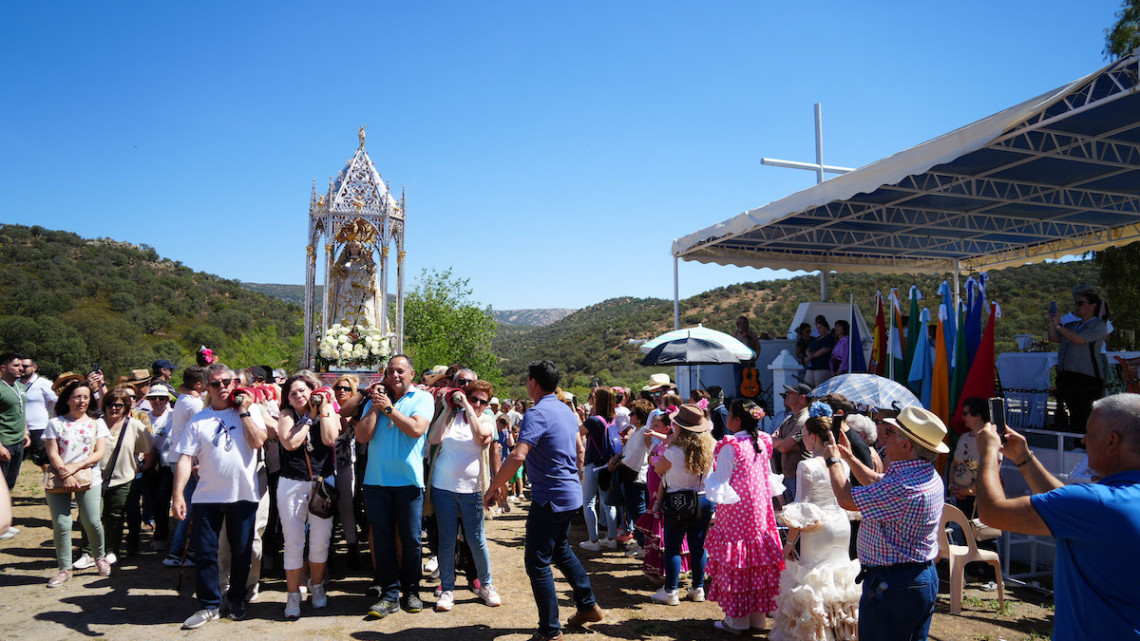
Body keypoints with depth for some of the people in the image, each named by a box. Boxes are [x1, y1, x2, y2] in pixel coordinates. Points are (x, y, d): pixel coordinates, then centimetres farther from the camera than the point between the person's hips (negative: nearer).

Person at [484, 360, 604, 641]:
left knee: (537, 562, 1)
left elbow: (518, 456, -31)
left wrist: (493, 488, -22)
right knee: (560, 549, 26)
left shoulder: (537, 414, -20)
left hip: (550, 498, -9)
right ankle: (589, 606, 35)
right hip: (571, 494, 9)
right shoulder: (567, 410, 9)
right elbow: (578, 449, 20)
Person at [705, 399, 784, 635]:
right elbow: (769, 479, 11)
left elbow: (721, 484, -13)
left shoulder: (730, 447, -17)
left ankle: (737, 620, 11)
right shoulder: (762, 443, 3)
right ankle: (757, 617, 22)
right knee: (757, 563, 13)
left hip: (735, 510, -7)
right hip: (759, 508, 7)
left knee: (735, 563, 4)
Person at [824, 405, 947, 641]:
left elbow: (846, 499, -22)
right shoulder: (929, 475, 3)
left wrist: (833, 460, -6)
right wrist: (849, 457, 20)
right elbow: (879, 483, 19)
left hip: (893, 584, -10)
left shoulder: (904, 487, -30)